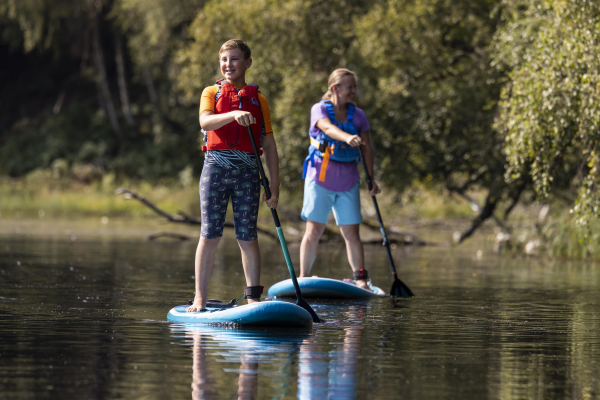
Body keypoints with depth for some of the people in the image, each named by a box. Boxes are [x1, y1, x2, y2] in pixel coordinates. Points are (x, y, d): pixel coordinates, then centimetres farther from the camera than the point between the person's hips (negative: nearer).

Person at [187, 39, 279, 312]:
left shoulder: (259, 100, 13)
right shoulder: (211, 93, 10)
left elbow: (269, 145, 12)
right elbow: (205, 122, -11)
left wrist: (275, 186, 5)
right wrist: (233, 115, -30)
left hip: (247, 171, 1)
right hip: (216, 167, -1)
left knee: (247, 237, 1)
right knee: (210, 236, -2)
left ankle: (253, 297, 5)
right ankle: (200, 299, 2)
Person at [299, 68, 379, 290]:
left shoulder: (358, 115, 8)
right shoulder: (319, 110, -4)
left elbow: (367, 148, 9)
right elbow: (328, 128, -26)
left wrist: (371, 178, 1)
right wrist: (347, 137, -45)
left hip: (347, 180, 3)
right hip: (321, 177, -3)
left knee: (351, 232, 1)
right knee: (314, 230, -2)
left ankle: (361, 279, 4)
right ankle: (303, 278, 3)